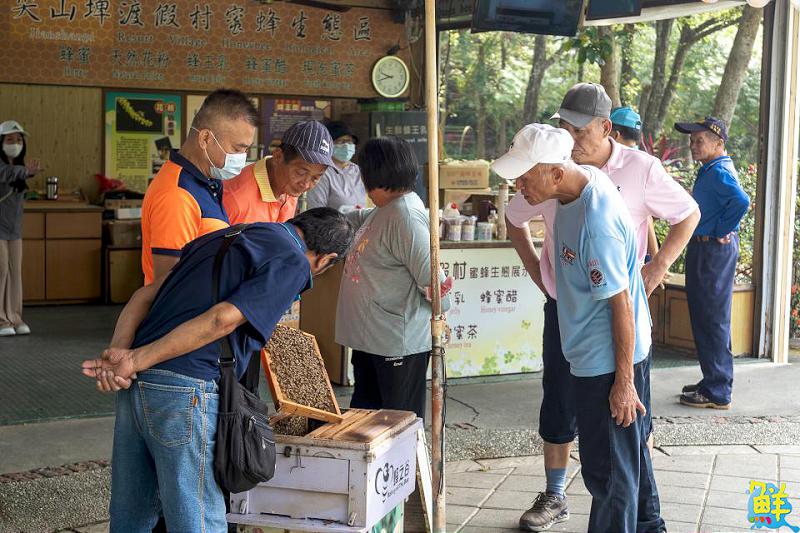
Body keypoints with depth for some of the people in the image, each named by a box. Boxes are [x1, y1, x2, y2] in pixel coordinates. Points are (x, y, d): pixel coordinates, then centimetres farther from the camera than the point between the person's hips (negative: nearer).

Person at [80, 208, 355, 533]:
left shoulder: (226, 235, 22)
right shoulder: (293, 263, -2)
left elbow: (146, 295, 15)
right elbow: (222, 319, -14)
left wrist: (118, 352, 2)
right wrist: (135, 361, -12)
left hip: (136, 385, 8)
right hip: (186, 391, -8)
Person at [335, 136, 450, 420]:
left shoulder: (405, 216, -21)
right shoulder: (384, 211, 10)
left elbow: (428, 273, -21)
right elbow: (362, 219, 34)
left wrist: (439, 305, -8)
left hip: (399, 343, -10)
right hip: (370, 338, 10)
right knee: (363, 413, 18)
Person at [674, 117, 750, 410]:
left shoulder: (719, 172, -18)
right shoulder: (711, 170, 14)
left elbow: (741, 201, -35)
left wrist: (720, 232, -22)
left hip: (714, 250, -10)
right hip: (703, 248, 10)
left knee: (712, 320, -4)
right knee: (705, 318, 16)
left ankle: (718, 392, 3)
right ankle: (712, 382, 26)